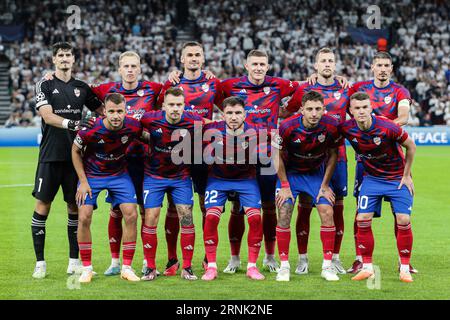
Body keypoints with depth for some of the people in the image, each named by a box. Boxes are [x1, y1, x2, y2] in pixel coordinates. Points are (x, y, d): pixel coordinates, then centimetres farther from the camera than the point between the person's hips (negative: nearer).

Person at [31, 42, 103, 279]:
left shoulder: (81, 88, 12)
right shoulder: (45, 85, 1)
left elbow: (102, 111, 20)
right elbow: (48, 116, -12)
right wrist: (71, 123, -26)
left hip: (75, 155, 3)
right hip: (51, 155, -3)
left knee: (75, 206, 6)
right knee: (42, 206, -4)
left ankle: (74, 262, 14)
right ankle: (40, 263, 3)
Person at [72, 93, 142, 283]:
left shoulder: (133, 127, -22)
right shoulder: (90, 130, -27)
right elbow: (75, 151, -8)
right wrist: (83, 181, -10)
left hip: (119, 174, 2)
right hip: (91, 174, -2)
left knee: (131, 215, -10)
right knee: (84, 217, -12)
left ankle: (127, 268, 2)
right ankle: (86, 268, 3)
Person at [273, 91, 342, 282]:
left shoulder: (331, 126, -22)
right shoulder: (287, 127, -26)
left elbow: (332, 154, -5)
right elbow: (278, 155, -12)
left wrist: (325, 185, -5)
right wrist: (285, 186, -12)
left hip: (317, 173, 1)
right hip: (290, 172, -1)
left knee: (327, 212, -11)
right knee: (284, 214, -12)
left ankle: (327, 265, -1)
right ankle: (284, 265, -2)